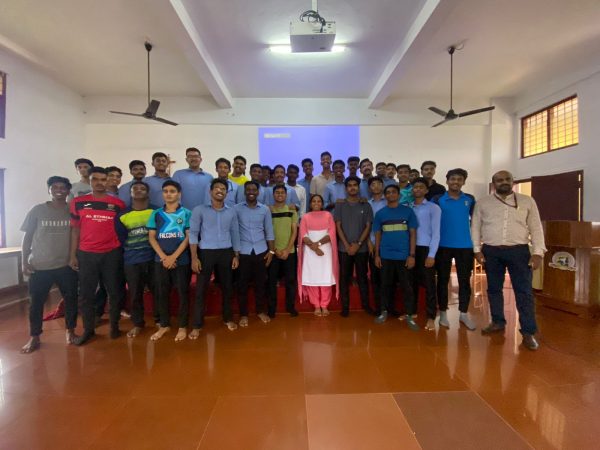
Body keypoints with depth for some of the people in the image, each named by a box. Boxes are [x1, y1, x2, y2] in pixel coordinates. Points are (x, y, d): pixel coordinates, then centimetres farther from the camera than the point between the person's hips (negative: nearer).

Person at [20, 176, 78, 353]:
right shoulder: (37, 210, 1)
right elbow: (27, 237, 4)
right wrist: (25, 261, -1)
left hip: (67, 264, 0)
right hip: (39, 265, 0)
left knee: (71, 298, 8)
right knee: (36, 301, 7)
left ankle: (70, 330, 25)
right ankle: (34, 337, 22)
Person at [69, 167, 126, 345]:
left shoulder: (118, 203, 1)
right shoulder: (78, 202, 5)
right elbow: (75, 229, 7)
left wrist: (123, 252, -1)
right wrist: (73, 255, 2)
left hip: (112, 254, -1)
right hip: (86, 254, 1)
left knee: (114, 291, 7)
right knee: (86, 293, 8)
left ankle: (114, 326, 22)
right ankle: (88, 329, 22)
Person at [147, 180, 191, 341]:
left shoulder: (186, 213, 0)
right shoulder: (156, 214, 8)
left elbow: (189, 236, -5)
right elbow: (151, 237, 5)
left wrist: (173, 257, -11)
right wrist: (164, 257, -8)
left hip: (182, 260, -3)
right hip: (160, 260, 3)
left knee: (183, 292, 4)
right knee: (161, 293, 9)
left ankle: (182, 326, 17)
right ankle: (164, 325, 26)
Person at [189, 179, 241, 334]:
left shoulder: (231, 212, 8)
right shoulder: (199, 210, -2)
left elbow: (235, 234, 12)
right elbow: (193, 233, -5)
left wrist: (236, 256, 7)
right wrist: (194, 257, -11)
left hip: (226, 252, 3)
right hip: (206, 252, -3)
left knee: (226, 287, 12)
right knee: (201, 289, 2)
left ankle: (228, 318, 29)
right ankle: (197, 325, 15)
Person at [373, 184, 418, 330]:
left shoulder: (408, 211, 1)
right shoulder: (380, 213, 6)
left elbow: (413, 234, 0)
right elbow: (377, 235, 8)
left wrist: (412, 255, -6)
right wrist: (377, 255, 3)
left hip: (404, 255, -1)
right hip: (386, 256, 1)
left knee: (407, 286, 6)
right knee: (386, 285, 11)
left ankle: (409, 315, 17)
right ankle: (384, 311, 24)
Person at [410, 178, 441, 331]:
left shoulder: (433, 208, 1)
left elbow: (436, 233, -6)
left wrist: (432, 255, -12)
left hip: (426, 249, -3)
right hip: (410, 249, 4)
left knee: (428, 284, 0)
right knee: (412, 282, 11)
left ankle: (431, 317, 10)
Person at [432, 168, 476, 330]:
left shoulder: (470, 199, 6)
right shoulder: (438, 199, 0)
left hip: (465, 246, 2)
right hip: (443, 246, -2)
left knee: (464, 280, 7)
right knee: (443, 280, 5)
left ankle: (464, 313, 20)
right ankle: (443, 313, 17)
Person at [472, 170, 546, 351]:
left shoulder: (527, 201, 6)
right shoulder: (482, 203, 7)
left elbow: (536, 228, 3)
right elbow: (475, 227, 7)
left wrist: (538, 252, -5)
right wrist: (477, 250, -1)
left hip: (519, 250, -1)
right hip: (491, 251, 1)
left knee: (524, 291, 0)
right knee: (494, 289, 11)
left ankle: (528, 332, 8)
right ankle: (498, 322, 26)